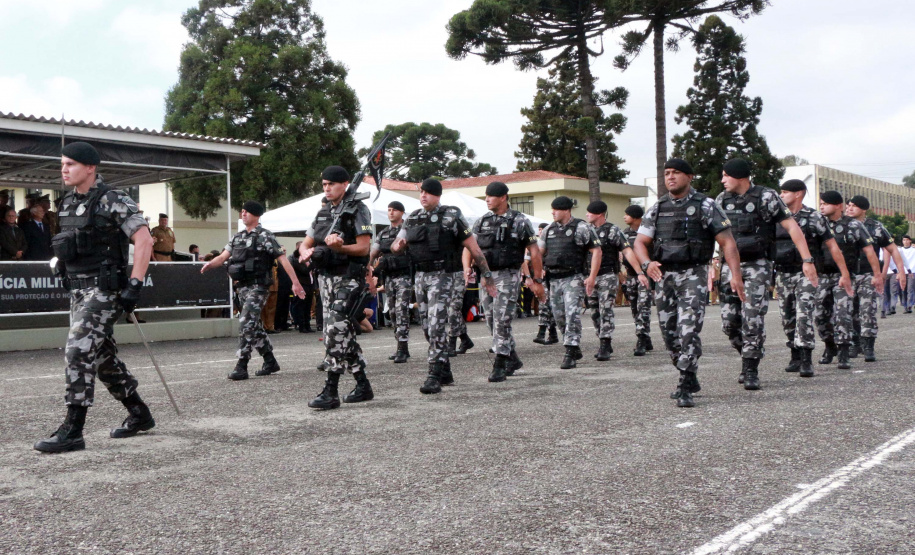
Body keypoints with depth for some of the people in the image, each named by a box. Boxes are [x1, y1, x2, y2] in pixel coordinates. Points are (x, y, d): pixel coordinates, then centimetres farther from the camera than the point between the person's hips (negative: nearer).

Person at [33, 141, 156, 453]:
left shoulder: (112, 201, -12)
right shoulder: (68, 204, 13)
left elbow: (144, 241, -19)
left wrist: (134, 286, -23)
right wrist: (67, 276, 22)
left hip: (104, 289, -9)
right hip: (79, 290, 9)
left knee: (78, 352, -15)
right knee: (103, 356, 14)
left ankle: (73, 432, -10)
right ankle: (139, 416, 28)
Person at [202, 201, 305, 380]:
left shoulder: (264, 236, -6)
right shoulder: (237, 237, 15)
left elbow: (282, 259, -10)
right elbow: (223, 256, 8)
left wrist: (295, 283, -16)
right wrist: (210, 264, -14)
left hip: (257, 287, -8)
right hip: (242, 287, 8)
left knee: (246, 323, -15)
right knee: (255, 326, 13)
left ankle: (241, 367, -13)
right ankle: (270, 362, 24)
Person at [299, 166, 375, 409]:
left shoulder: (357, 210, -5)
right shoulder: (323, 212, 17)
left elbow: (364, 247, -12)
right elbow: (305, 244, 18)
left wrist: (340, 247, -29)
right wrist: (307, 252, -5)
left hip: (349, 278, -8)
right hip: (326, 278, 8)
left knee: (336, 329, -18)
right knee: (344, 333, 11)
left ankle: (330, 392, -16)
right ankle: (363, 386, 21)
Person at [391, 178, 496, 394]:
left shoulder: (452, 217, -4)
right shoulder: (413, 218, 12)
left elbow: (473, 247, -4)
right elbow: (396, 246, 16)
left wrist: (487, 275, -5)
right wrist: (397, 245, -10)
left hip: (442, 277, -6)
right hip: (420, 277, 6)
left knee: (436, 326, -15)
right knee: (428, 327, 11)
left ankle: (434, 376, -14)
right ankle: (445, 372, 24)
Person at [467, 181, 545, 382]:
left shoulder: (519, 221, -3)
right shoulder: (481, 222, 11)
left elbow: (534, 251, -2)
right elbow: (469, 247, 11)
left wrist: (538, 280, -4)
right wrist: (467, 268, -8)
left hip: (508, 276, -6)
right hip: (485, 277, 6)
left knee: (501, 320, -11)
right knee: (492, 321, 10)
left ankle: (499, 366, -6)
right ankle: (513, 359, 25)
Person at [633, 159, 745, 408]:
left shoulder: (706, 206, -2)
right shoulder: (657, 209, 11)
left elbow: (727, 242, -6)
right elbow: (640, 242, 6)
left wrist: (735, 274, -18)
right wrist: (647, 264, -15)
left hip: (693, 275, -5)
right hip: (664, 277, 5)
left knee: (689, 330, -15)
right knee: (669, 332, 8)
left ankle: (685, 389, -12)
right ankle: (690, 379, 26)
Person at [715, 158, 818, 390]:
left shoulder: (766, 197, -7)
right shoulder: (722, 200, 8)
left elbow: (792, 227, -9)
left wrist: (807, 260, -16)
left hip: (757, 266, -5)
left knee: (753, 319, -9)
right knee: (729, 321, 3)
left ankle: (751, 371, 0)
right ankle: (747, 357, 25)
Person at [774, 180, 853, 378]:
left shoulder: (814, 218, -1)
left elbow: (832, 246, 0)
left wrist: (845, 274, -2)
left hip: (806, 274, -5)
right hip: (783, 276, 5)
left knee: (804, 316, -17)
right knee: (788, 319, 9)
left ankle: (806, 362, -16)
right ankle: (796, 358, 23)